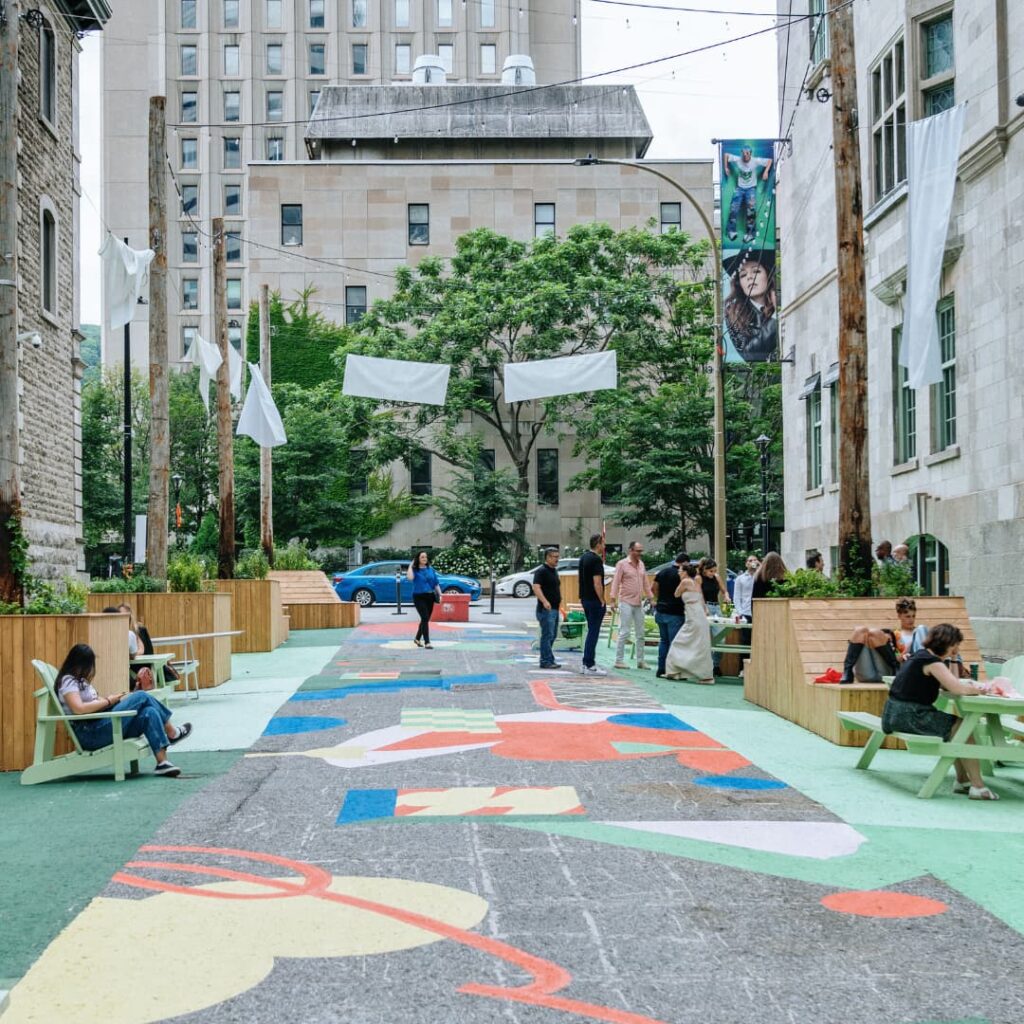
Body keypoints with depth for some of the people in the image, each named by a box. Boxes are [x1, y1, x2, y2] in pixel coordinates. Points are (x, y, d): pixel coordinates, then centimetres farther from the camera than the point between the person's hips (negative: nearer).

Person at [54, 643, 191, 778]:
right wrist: (108, 701, -13)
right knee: (142, 697, -12)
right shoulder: (68, 681, -9)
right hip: (90, 733, -9)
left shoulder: (80, 680, 22)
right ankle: (172, 734, 5)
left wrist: (112, 700, 1)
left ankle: (162, 762, -22)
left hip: (101, 727, 9)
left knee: (149, 713, -14)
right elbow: (79, 709, -25)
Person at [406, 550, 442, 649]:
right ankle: (427, 642, -14)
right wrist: (410, 566, -17)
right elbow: (410, 577, -27)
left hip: (430, 596, 5)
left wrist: (439, 594, 5)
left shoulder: (430, 569, 9)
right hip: (419, 597, -5)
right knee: (425, 619, -14)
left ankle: (417, 638, 33)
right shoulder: (415, 570, -4)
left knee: (425, 619, 14)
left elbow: (436, 583, 12)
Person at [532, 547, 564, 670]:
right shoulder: (541, 571, -11)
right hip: (546, 609, -9)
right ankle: (546, 661, -6)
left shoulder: (555, 571, 17)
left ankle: (546, 659, 18)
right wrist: (544, 601, -33)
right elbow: (536, 587, -22)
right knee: (547, 635, -8)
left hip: (555, 609, 9)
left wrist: (559, 603, 24)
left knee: (552, 635, 12)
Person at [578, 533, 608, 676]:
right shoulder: (596, 560, -17)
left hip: (585, 599, 9)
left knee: (591, 631, 17)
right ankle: (590, 666, -3)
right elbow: (597, 583, -21)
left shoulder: (583, 557, 11)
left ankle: (587, 663, 20)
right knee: (593, 632, -5)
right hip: (594, 600, -9)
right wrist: (602, 601, -15)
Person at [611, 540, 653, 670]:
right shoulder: (622, 564, -6)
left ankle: (640, 661, 15)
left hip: (639, 603, 6)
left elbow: (646, 583, 18)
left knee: (640, 633, 9)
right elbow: (615, 582, -9)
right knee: (624, 632, -7)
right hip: (626, 602, -6)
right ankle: (619, 660, -2)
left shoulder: (641, 564, 12)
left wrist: (650, 598, 15)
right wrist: (613, 600, -16)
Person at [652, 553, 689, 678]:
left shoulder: (663, 572, 8)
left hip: (661, 611, 7)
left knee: (663, 640, 14)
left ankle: (661, 669, 15)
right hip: (675, 614, -7)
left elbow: (653, 588, 12)